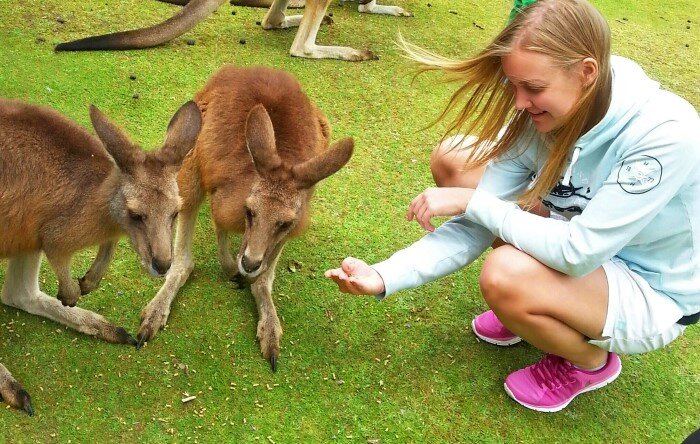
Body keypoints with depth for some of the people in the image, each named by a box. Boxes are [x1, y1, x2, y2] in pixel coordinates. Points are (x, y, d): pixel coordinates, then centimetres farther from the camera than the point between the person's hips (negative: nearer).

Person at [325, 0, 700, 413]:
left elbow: (577, 253, -34)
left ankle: (590, 360, 0)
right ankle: (534, 307, 10)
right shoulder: (538, 115, -16)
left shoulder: (667, 133, -33)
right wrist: (386, 277, -27)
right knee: (454, 159, -7)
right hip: (585, 237, 6)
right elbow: (475, 226, -15)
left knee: (506, 275, -35)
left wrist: (470, 200, -28)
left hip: (654, 296, -6)